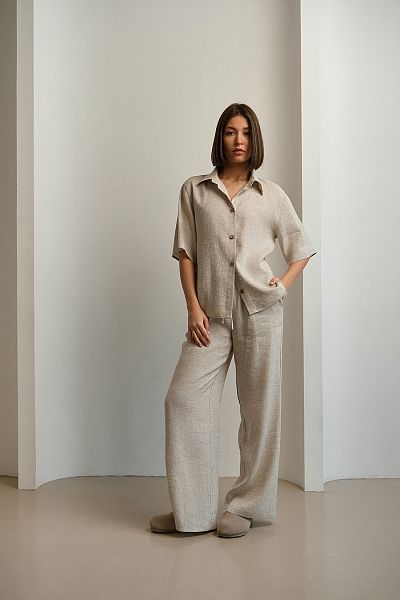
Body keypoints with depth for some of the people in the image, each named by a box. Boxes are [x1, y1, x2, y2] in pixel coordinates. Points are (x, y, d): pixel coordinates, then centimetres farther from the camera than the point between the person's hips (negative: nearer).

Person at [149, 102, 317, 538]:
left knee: (259, 407, 3)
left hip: (259, 309, 0)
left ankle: (247, 506, 18)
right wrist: (193, 307, -3)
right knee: (183, 399, -5)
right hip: (211, 312, 1)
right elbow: (186, 253, 7)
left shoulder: (270, 193, 10)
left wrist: (284, 283, 0)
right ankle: (193, 511, 8)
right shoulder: (194, 190, 10)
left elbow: (302, 247, 17)